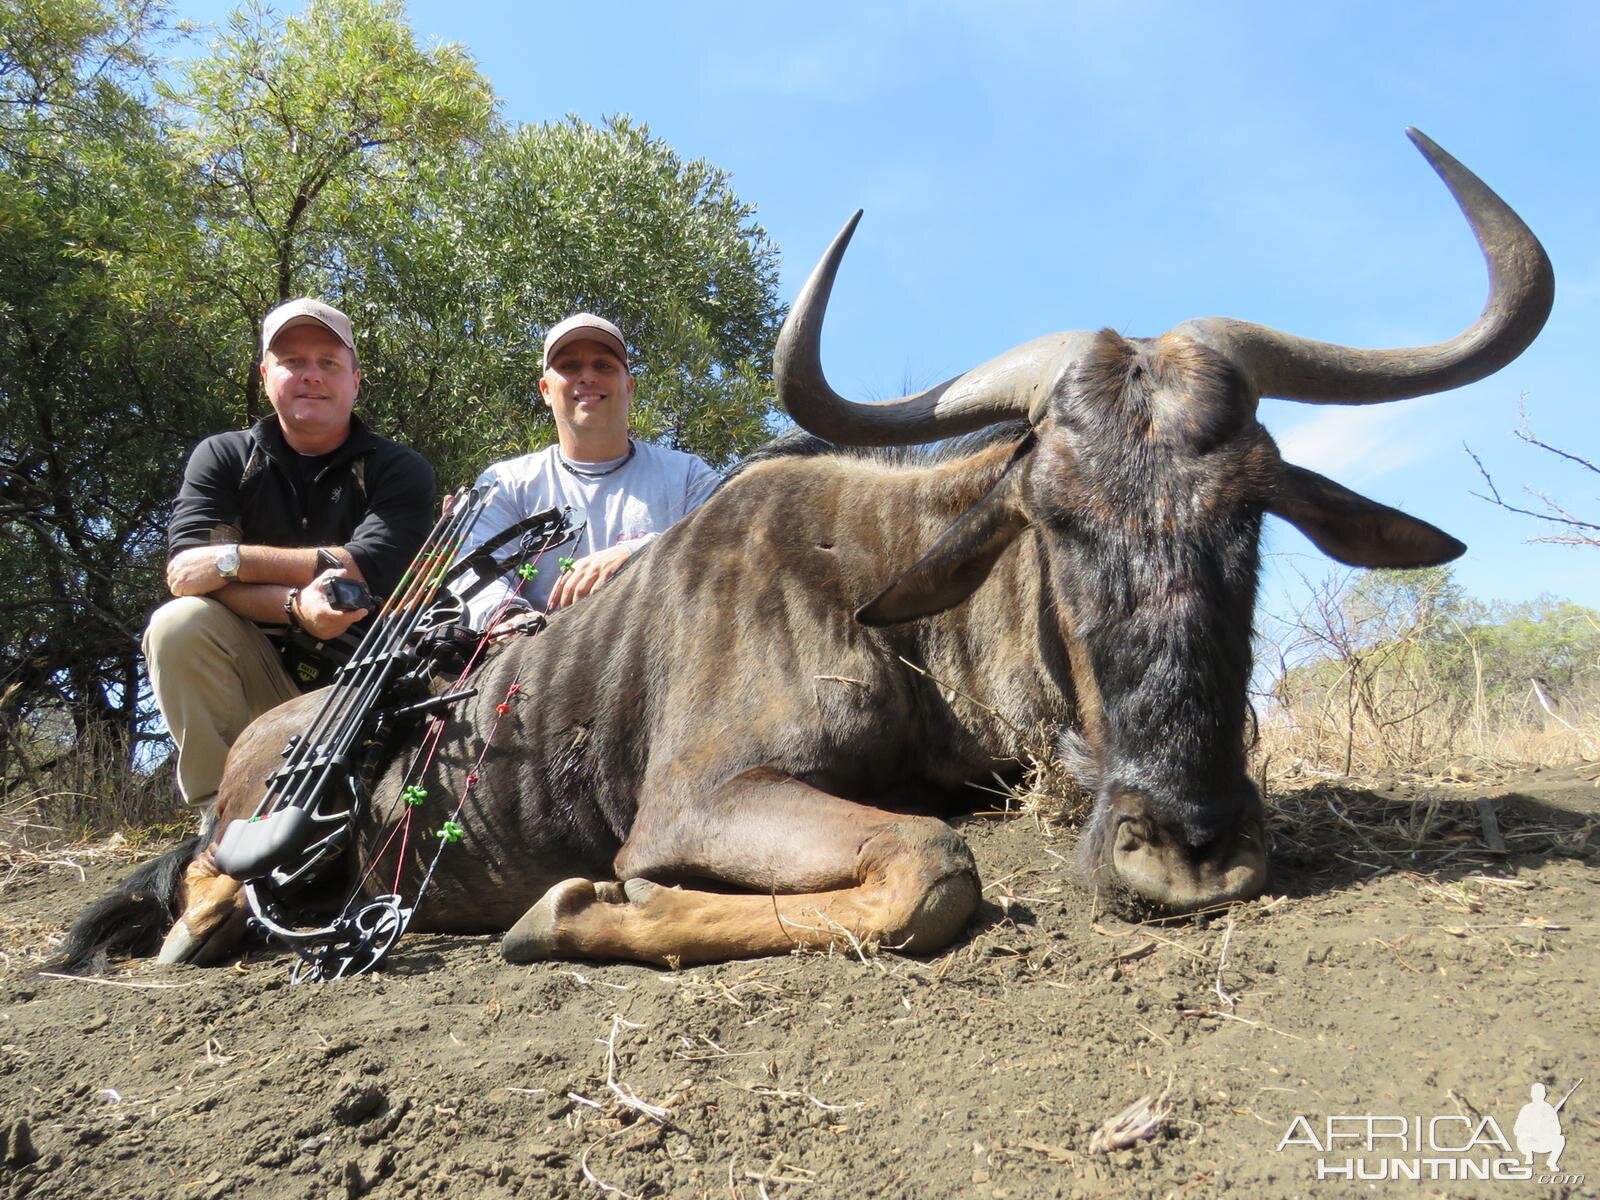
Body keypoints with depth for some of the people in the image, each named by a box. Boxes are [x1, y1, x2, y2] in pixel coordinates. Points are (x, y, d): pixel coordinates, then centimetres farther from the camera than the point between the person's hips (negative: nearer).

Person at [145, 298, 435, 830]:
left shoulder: (400, 469, -2)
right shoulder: (223, 458, 4)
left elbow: (371, 571, -20)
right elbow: (184, 571, -13)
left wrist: (234, 560, -19)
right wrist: (294, 606, -30)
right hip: (264, 676, 2)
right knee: (179, 624, -26)